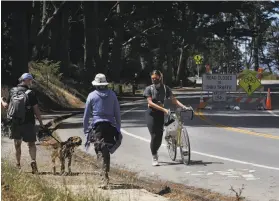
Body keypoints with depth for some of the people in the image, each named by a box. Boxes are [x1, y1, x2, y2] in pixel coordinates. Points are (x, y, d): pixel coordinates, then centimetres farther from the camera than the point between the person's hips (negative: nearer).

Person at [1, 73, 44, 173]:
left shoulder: (12, 91, 2)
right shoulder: (30, 93, -9)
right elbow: (36, 109, -9)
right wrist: (41, 122, -1)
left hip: (15, 123, 3)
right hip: (28, 123, -3)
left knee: (17, 144, 16)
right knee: (31, 143, 5)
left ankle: (18, 164, 21)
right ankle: (33, 161, -17)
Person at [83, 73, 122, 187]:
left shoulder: (92, 96, 1)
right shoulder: (112, 95, 7)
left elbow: (86, 115, 3)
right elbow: (117, 113, 8)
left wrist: (85, 130, 10)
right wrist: (118, 129, 16)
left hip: (97, 126, -3)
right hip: (110, 125, 3)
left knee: (101, 151, -7)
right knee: (107, 151, 12)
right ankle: (105, 176, 18)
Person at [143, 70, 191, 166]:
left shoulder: (165, 88, 4)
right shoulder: (149, 89, -5)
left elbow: (173, 99, -3)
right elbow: (150, 103, -15)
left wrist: (184, 106, -18)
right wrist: (164, 109, -25)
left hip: (160, 114, 3)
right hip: (151, 113, -3)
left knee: (159, 136, 1)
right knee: (154, 136, -12)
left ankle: (155, 152, 31)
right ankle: (154, 158, 1)